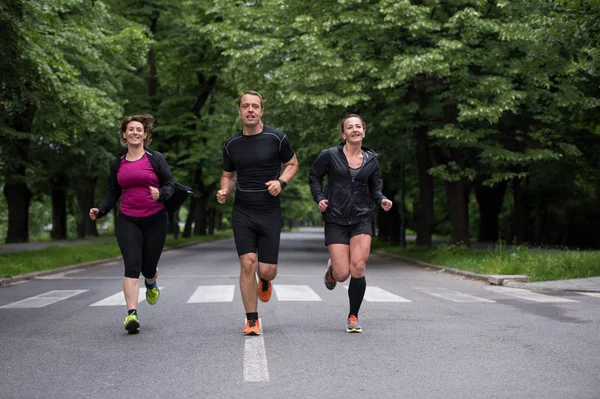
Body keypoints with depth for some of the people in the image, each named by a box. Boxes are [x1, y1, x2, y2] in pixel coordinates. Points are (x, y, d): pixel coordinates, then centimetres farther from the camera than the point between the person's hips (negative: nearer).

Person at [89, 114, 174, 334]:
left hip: (155, 220, -1)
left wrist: (160, 194, -22)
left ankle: (151, 284, 46)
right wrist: (100, 210, 1)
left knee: (148, 267, 7)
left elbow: (169, 185, 0)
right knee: (132, 266, -14)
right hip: (127, 221, 1)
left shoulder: (155, 159, 0)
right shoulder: (117, 163, 9)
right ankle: (131, 314, -19)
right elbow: (113, 192, 16)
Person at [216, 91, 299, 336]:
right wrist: (224, 191, -6)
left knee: (266, 270, -1)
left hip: (270, 212, -1)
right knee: (247, 264, -10)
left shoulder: (276, 138, -4)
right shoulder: (231, 145, 4)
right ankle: (252, 320, 2)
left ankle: (264, 281, 39)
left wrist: (281, 182, -11)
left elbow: (292, 164, 9)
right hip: (242, 213, 1)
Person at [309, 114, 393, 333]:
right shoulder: (330, 156, -4)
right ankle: (332, 268, 35)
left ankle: (353, 317, 5)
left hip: (362, 219, 2)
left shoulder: (371, 159, 6)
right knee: (342, 275, -6)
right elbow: (314, 177, 9)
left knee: (358, 268, -13)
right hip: (336, 220, -2)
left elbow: (375, 187, 16)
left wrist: (382, 200, -4)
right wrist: (320, 198, -6)